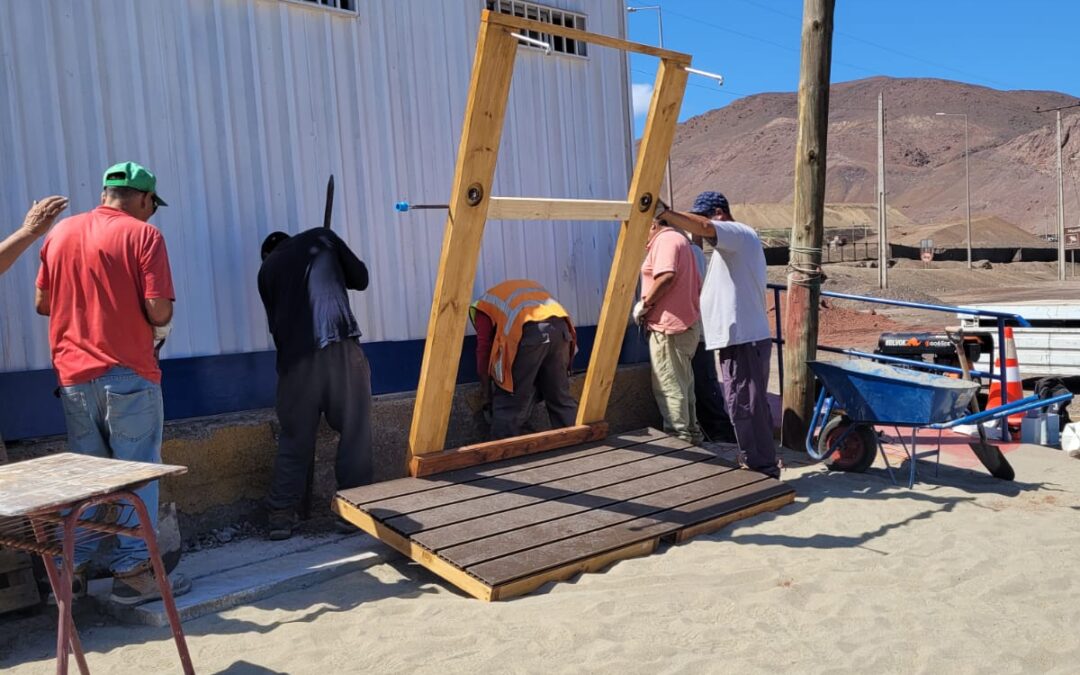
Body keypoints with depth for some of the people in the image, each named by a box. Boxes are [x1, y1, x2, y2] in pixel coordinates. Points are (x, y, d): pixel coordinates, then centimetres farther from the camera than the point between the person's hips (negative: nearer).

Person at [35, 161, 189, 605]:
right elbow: (159, 310, -16)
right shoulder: (143, 234, -8)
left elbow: (42, 303, 14)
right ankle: (132, 572, 6)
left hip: (73, 373, 6)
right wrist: (157, 328, 5)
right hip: (128, 374, -5)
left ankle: (74, 568, 21)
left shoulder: (60, 232, 9)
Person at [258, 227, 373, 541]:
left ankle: (281, 515, 14)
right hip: (341, 346, -2)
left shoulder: (267, 269, 24)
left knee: (295, 439, 12)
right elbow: (360, 278, 22)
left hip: (295, 357, 3)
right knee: (354, 432, 7)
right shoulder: (322, 237, 19)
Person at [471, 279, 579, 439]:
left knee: (510, 403, 7)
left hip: (528, 331, -5)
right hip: (559, 326, 5)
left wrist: (486, 391, 26)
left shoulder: (484, 303, 28)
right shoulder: (531, 286, 42)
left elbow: (484, 347, 18)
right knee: (561, 398, 18)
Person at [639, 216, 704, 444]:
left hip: (668, 326, -11)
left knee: (668, 386, -3)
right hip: (687, 323, 11)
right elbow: (697, 284, 22)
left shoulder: (665, 240, -11)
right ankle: (691, 431, 26)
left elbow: (666, 276, -28)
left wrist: (645, 303, -17)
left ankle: (679, 433, 3)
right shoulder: (680, 240, 21)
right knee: (683, 383, 18)